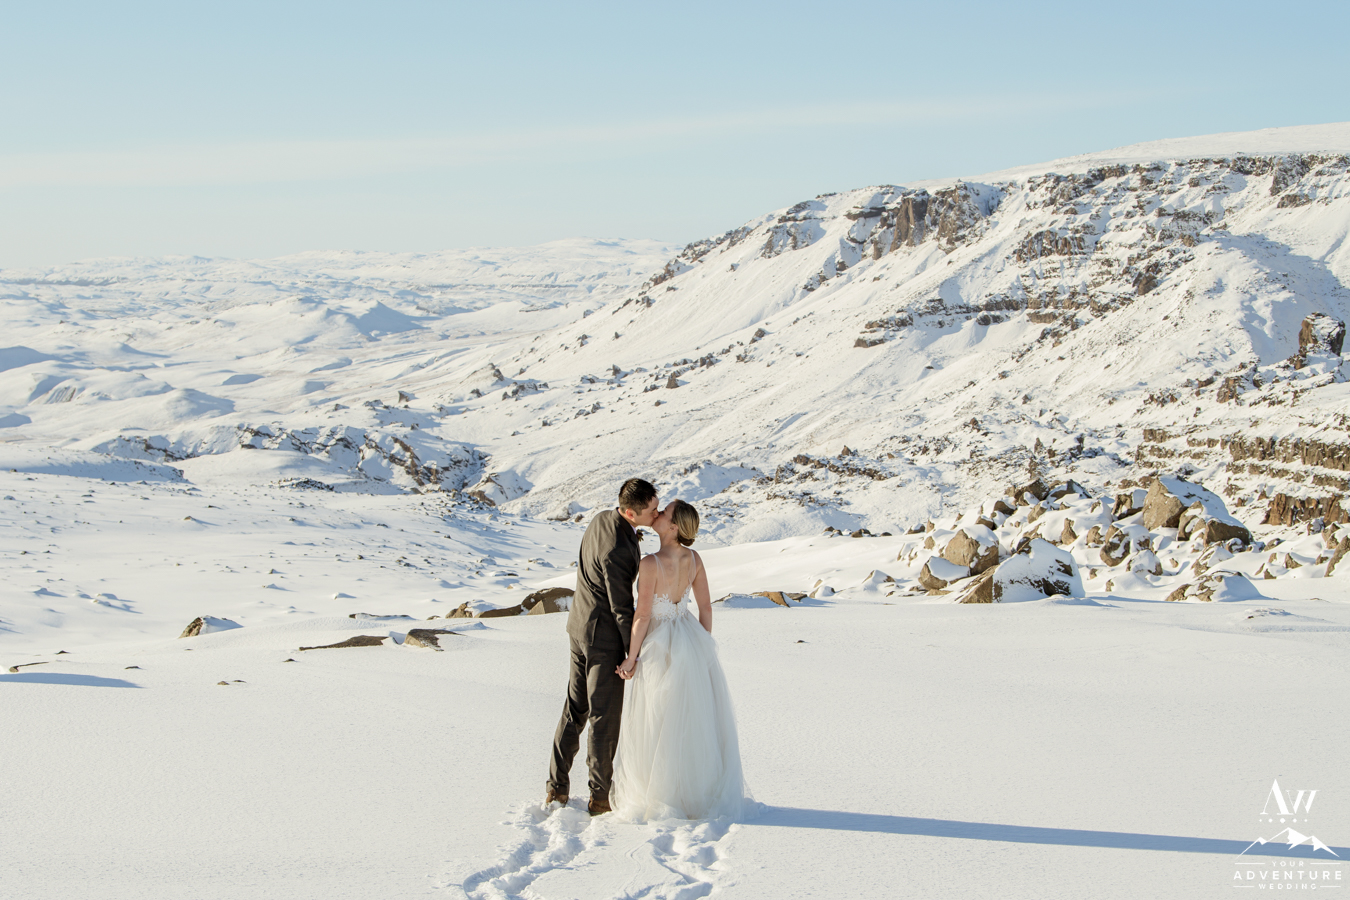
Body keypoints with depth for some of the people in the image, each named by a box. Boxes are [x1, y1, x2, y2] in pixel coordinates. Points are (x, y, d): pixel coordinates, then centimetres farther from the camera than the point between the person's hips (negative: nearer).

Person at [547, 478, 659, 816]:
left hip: (580, 625, 9)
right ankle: (600, 795, 13)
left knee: (575, 709, 15)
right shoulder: (617, 551, -30)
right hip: (604, 635, -9)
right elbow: (622, 608, -22)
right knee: (605, 715, 3)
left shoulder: (602, 519, 0)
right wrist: (634, 654, -11)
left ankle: (557, 788, 21)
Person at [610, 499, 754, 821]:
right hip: (692, 639, 6)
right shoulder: (694, 559, -3)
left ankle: (662, 799, 16)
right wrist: (704, 647, 15)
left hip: (661, 648, -6)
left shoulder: (651, 564, -22)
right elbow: (706, 606, 4)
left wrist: (631, 658, -9)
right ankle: (702, 793, 26)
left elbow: (642, 616, -19)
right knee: (696, 722, 16)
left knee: (660, 726, 7)